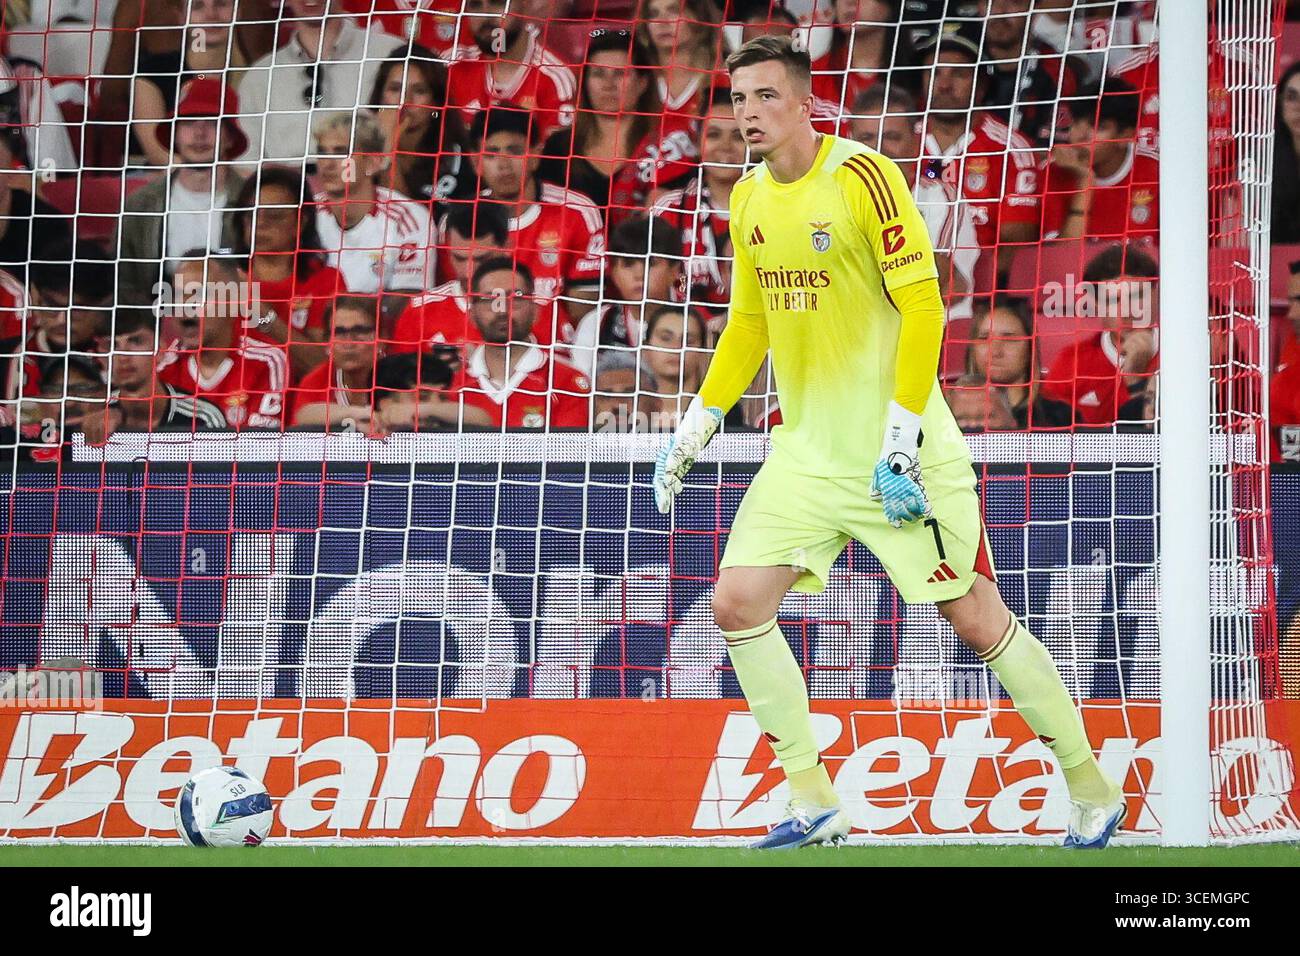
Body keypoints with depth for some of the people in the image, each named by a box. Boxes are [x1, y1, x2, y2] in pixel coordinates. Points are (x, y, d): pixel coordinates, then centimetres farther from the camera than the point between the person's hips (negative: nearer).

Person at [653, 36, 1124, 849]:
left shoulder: (862, 176, -13)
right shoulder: (749, 200, 8)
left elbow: (923, 308, -16)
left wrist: (900, 434, -21)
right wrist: (699, 425, 17)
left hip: (900, 453, -7)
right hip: (807, 451, 7)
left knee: (974, 616, -4)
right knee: (737, 603, -7)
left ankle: (1093, 789, 11)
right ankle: (814, 804, 2)